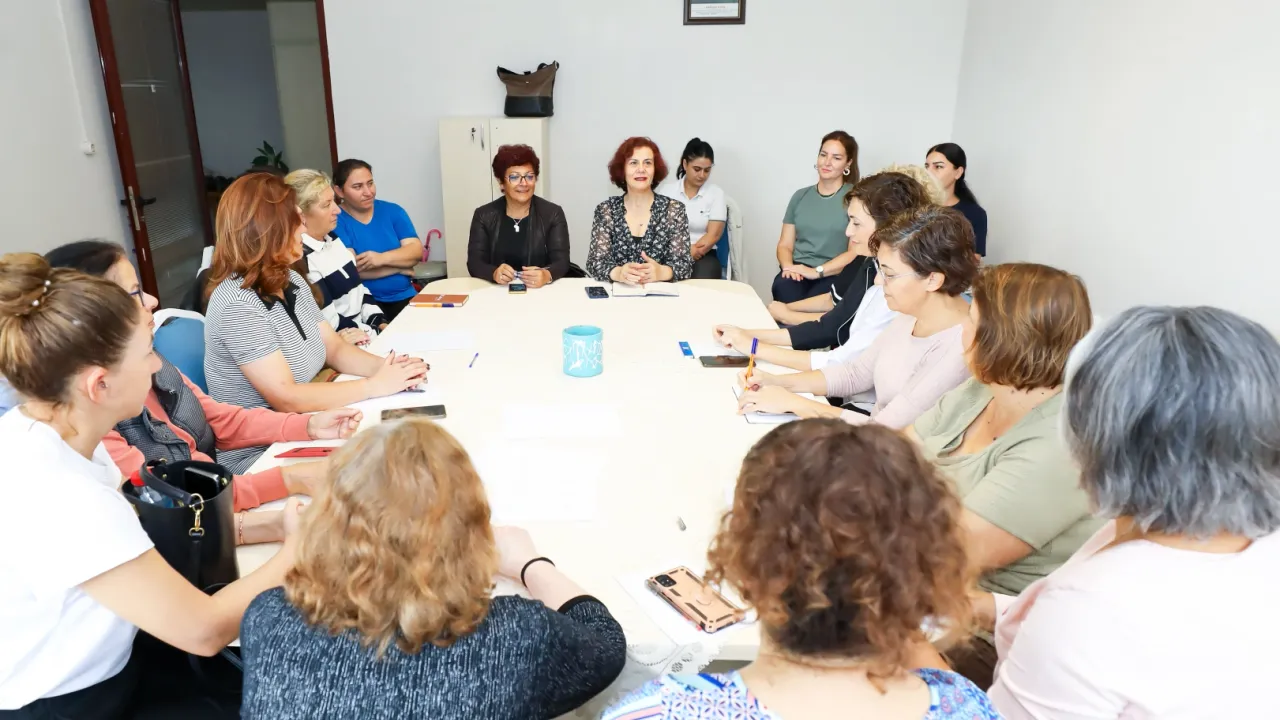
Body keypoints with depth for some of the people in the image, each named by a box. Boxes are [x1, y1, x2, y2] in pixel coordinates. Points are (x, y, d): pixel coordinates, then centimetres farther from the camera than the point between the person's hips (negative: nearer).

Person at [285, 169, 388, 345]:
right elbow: (331, 324, -19)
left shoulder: (331, 238, 11)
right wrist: (381, 334, -16)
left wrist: (383, 325, 3)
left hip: (364, 332, 8)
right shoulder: (299, 259, -17)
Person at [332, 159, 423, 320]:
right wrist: (401, 266, -8)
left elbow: (416, 251, -1)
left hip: (404, 298, 4)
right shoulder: (335, 221, -3)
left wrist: (383, 258, -19)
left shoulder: (393, 211, 9)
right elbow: (351, 269, -14)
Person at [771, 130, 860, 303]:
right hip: (797, 273, 3)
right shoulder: (800, 196, 17)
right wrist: (788, 266, -7)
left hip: (833, 276, -3)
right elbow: (785, 244, 15)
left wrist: (817, 271, -16)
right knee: (782, 289, -33)